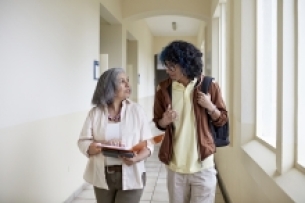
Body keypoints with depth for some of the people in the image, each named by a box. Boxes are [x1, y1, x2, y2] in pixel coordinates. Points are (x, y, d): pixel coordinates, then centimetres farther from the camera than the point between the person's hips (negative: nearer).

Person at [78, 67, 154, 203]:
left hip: (130, 177, -1)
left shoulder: (136, 110, -1)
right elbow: (83, 143, -4)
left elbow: (148, 143, -3)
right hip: (102, 177, 1)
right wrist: (104, 146, -21)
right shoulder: (95, 112, 1)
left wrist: (137, 158, -22)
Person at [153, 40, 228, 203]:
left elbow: (222, 120, 4)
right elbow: (158, 123, 9)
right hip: (175, 165, 2)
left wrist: (210, 107, -14)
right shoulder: (164, 88, 0)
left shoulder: (209, 86, -4)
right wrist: (164, 121, -13)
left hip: (202, 165, -1)